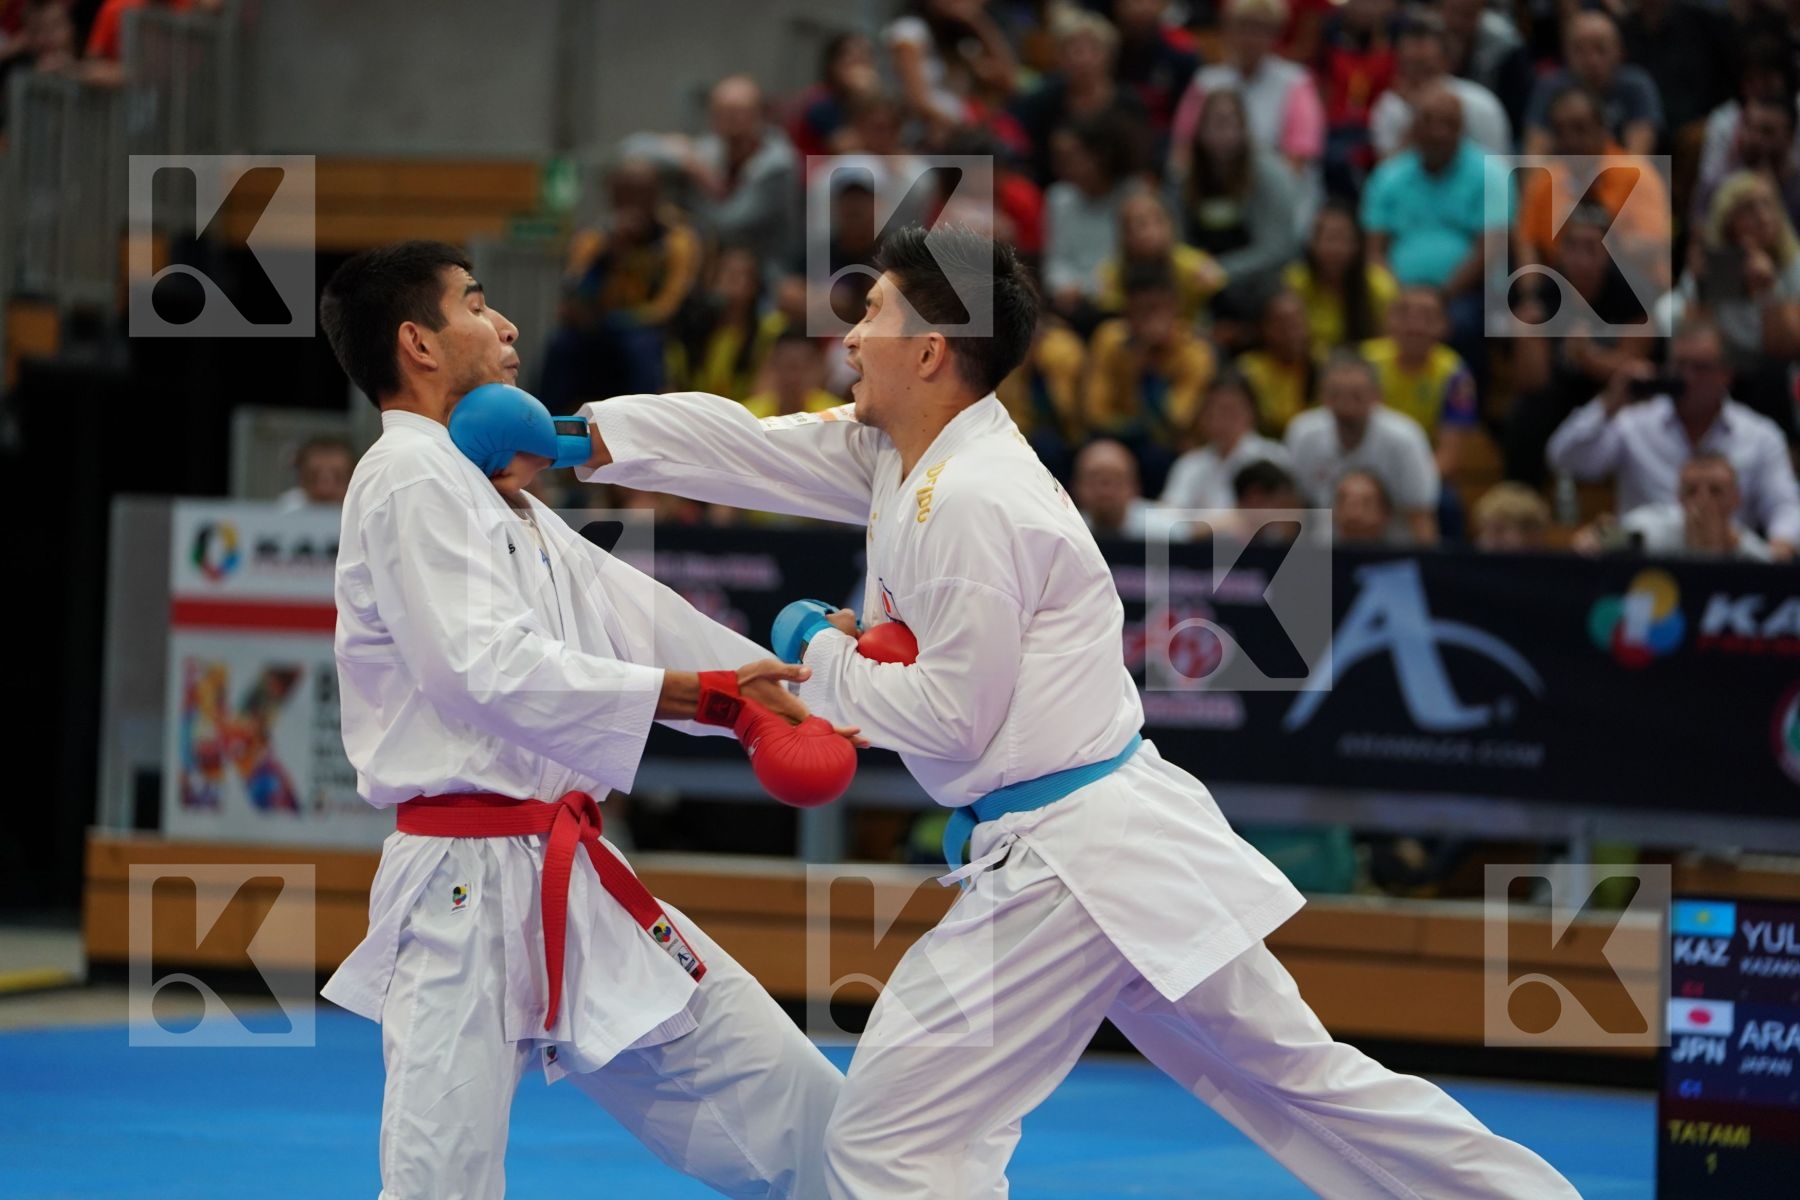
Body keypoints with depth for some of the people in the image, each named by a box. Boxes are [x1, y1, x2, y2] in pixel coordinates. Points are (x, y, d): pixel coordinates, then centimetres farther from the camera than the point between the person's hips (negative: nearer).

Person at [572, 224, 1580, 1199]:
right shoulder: (901, 452, 10)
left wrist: (832, 664, -3)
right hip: (1127, 833, 10)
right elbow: (747, 447, 11)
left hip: (1068, 867, -10)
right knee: (1293, 1071, 17)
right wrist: (588, 435, 2)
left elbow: (950, 718, -18)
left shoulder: (970, 505, -19)